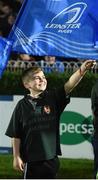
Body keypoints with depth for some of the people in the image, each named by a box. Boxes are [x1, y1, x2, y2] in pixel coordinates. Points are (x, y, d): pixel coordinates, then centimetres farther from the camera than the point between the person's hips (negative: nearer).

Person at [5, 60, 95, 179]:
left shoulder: (53, 98, 1)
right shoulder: (22, 105, -4)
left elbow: (70, 84, -16)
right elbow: (16, 135, -1)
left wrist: (82, 70, -32)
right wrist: (16, 157, -4)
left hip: (51, 157, 2)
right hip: (31, 159, -2)